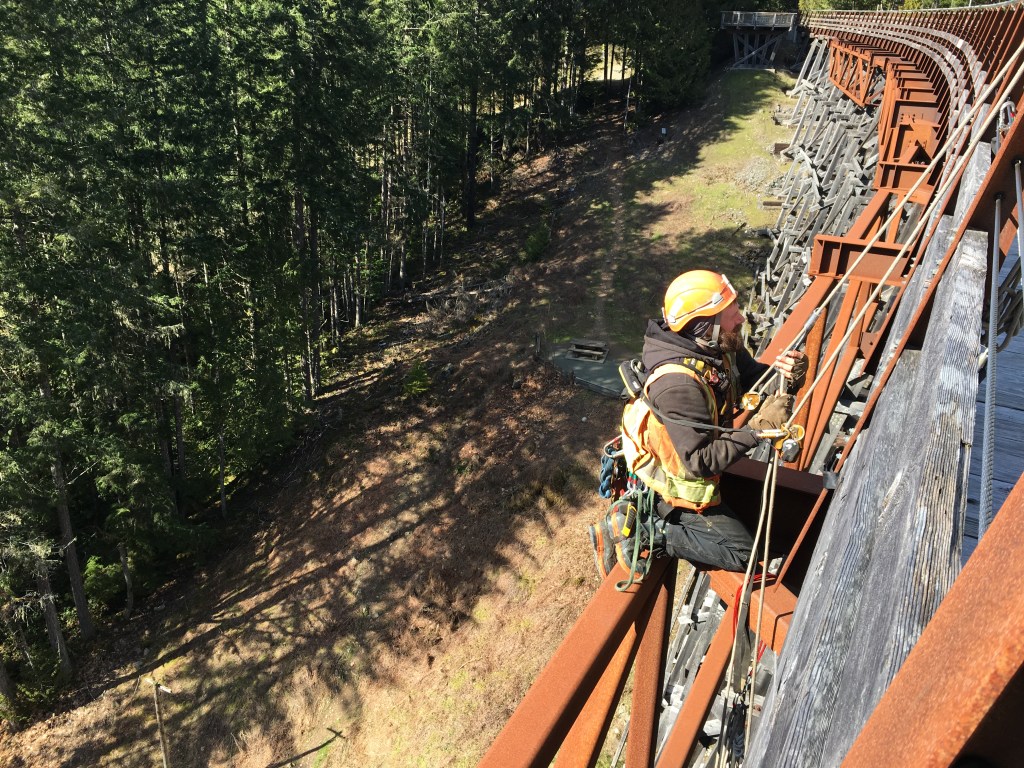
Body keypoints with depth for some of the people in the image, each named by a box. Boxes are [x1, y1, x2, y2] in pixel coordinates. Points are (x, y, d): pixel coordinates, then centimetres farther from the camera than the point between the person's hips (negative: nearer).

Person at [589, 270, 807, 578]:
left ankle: (637, 513, 17)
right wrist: (758, 428, -33)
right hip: (674, 486, -8)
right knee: (742, 552, -3)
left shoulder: (721, 348, -13)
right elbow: (699, 462, -33)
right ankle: (644, 533, 0)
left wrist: (785, 375, -21)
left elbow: (753, 377, 2)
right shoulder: (679, 384, -37)